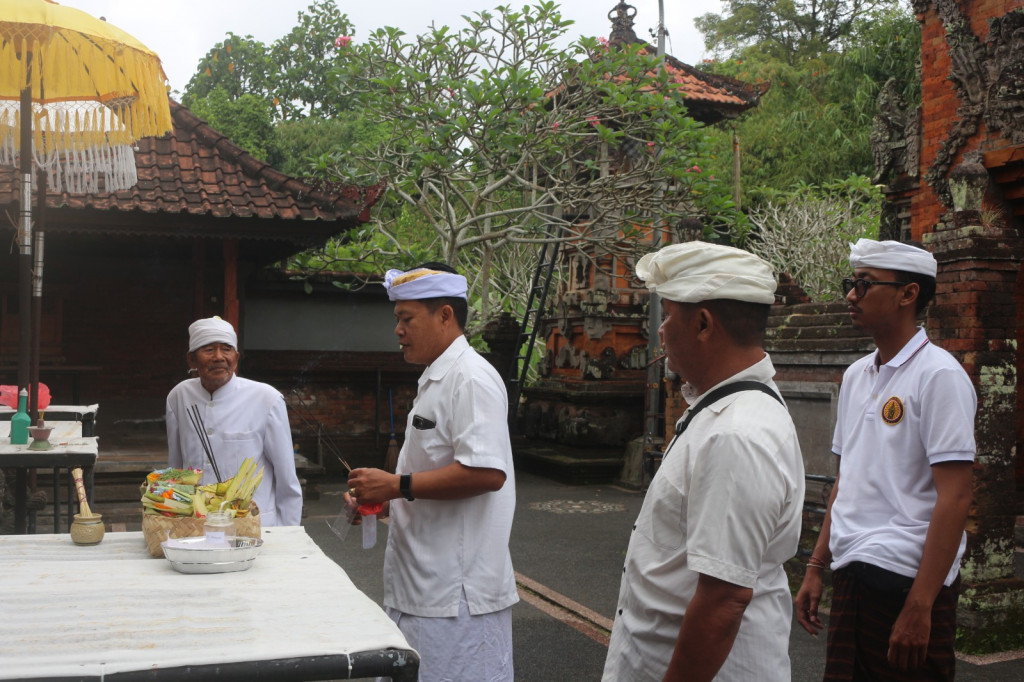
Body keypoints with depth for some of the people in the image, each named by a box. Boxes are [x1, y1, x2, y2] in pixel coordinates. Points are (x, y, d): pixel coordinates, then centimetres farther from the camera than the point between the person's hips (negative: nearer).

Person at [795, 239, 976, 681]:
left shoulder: (937, 375, -11)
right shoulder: (855, 376, 12)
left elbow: (954, 498, -16)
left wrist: (920, 606, -19)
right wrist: (815, 568, 13)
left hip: (906, 578, -7)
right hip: (851, 574, 7)